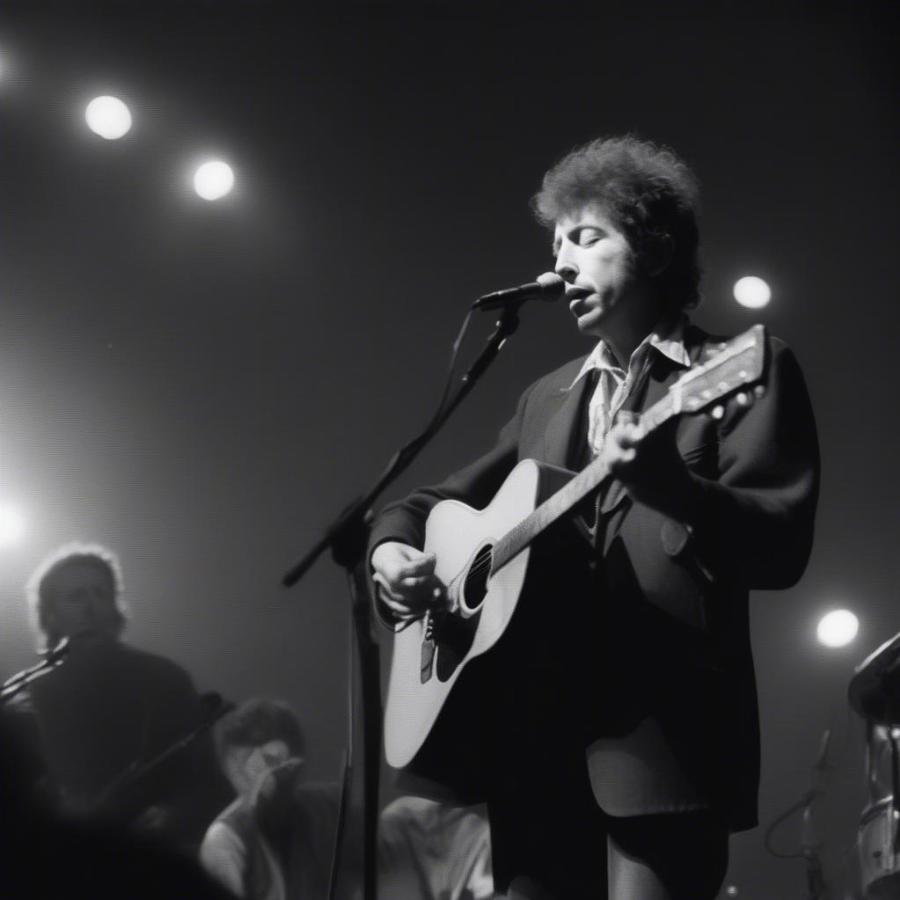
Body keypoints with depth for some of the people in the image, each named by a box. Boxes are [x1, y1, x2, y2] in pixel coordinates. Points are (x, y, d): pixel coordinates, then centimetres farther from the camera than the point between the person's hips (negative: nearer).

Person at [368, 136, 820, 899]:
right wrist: (394, 549, 7)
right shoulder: (548, 400, 24)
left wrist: (667, 481, -24)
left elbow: (782, 547, -7)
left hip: (662, 727, -6)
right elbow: (440, 501, 30)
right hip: (538, 735, 6)